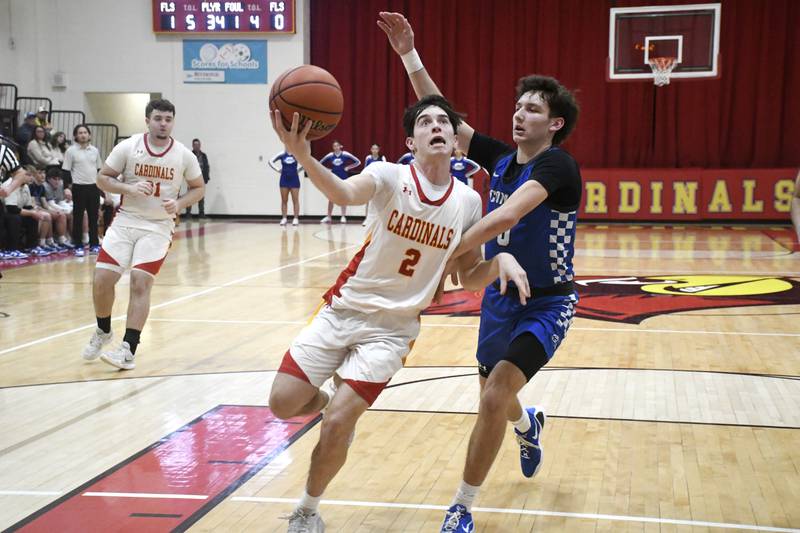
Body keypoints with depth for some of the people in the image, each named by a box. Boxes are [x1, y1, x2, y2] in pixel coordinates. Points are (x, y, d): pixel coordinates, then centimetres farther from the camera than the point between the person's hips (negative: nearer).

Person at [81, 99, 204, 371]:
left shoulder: (184, 155, -5)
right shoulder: (128, 147, -6)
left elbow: (198, 188, 7)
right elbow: (102, 179, -1)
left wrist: (178, 204, -12)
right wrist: (129, 188, -19)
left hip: (159, 227, -1)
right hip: (126, 221, 1)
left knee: (141, 283, -13)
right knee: (102, 278, -6)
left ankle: (128, 350, -7)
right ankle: (103, 332, 22)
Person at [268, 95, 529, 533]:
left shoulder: (468, 201, -1)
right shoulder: (391, 176, -11)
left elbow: (469, 276, 7)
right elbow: (345, 193, -34)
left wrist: (502, 261, -17)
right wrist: (303, 156, -56)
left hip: (393, 327, 0)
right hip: (343, 308, 0)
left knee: (336, 423, -12)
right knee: (282, 404, -3)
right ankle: (335, 398, 33)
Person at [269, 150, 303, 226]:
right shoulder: (282, 154, -1)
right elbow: (271, 161, 4)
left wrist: (299, 169, -5)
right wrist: (277, 169, -5)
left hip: (294, 180, -1)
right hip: (284, 180, 1)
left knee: (295, 200, 0)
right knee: (284, 200, 5)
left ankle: (296, 218, 3)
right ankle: (284, 218, 10)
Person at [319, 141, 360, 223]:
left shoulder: (345, 154, -7)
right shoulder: (330, 155, 0)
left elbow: (358, 162, -4)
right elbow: (320, 163, 9)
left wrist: (348, 167, -8)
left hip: (343, 178, -2)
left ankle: (343, 216, 8)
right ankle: (328, 217, 10)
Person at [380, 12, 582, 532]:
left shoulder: (557, 165, -21)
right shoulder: (500, 158, -1)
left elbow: (506, 217, -36)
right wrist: (409, 54, -8)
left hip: (547, 302, -7)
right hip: (500, 294, 7)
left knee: (495, 397, -19)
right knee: (494, 396, 19)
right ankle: (529, 424, 57)